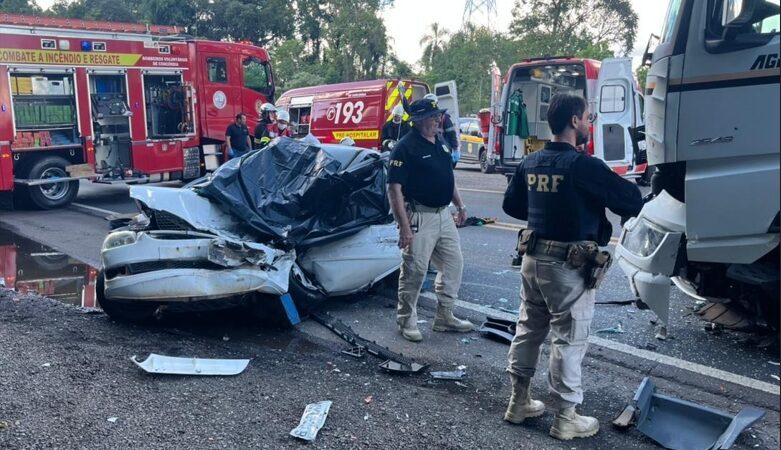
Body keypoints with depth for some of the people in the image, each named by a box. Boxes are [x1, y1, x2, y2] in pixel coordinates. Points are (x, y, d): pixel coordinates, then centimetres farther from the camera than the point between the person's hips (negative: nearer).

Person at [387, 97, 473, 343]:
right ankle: (407, 321, 17)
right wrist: (404, 226, -23)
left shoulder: (441, 143, 11)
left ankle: (445, 316, 27)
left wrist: (460, 205, 18)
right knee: (414, 271, 0)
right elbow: (394, 188, -18)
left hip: (444, 214, 8)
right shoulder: (406, 147, -14)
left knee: (453, 264, 13)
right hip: (419, 216, -8)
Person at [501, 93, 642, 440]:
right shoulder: (584, 166, -18)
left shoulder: (530, 163, 4)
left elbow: (511, 205, 15)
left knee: (528, 329, 16)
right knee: (568, 339, 3)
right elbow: (632, 202, -14)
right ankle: (566, 418, 15)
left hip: (533, 258, 7)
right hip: (568, 266, -7)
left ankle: (519, 402, 28)